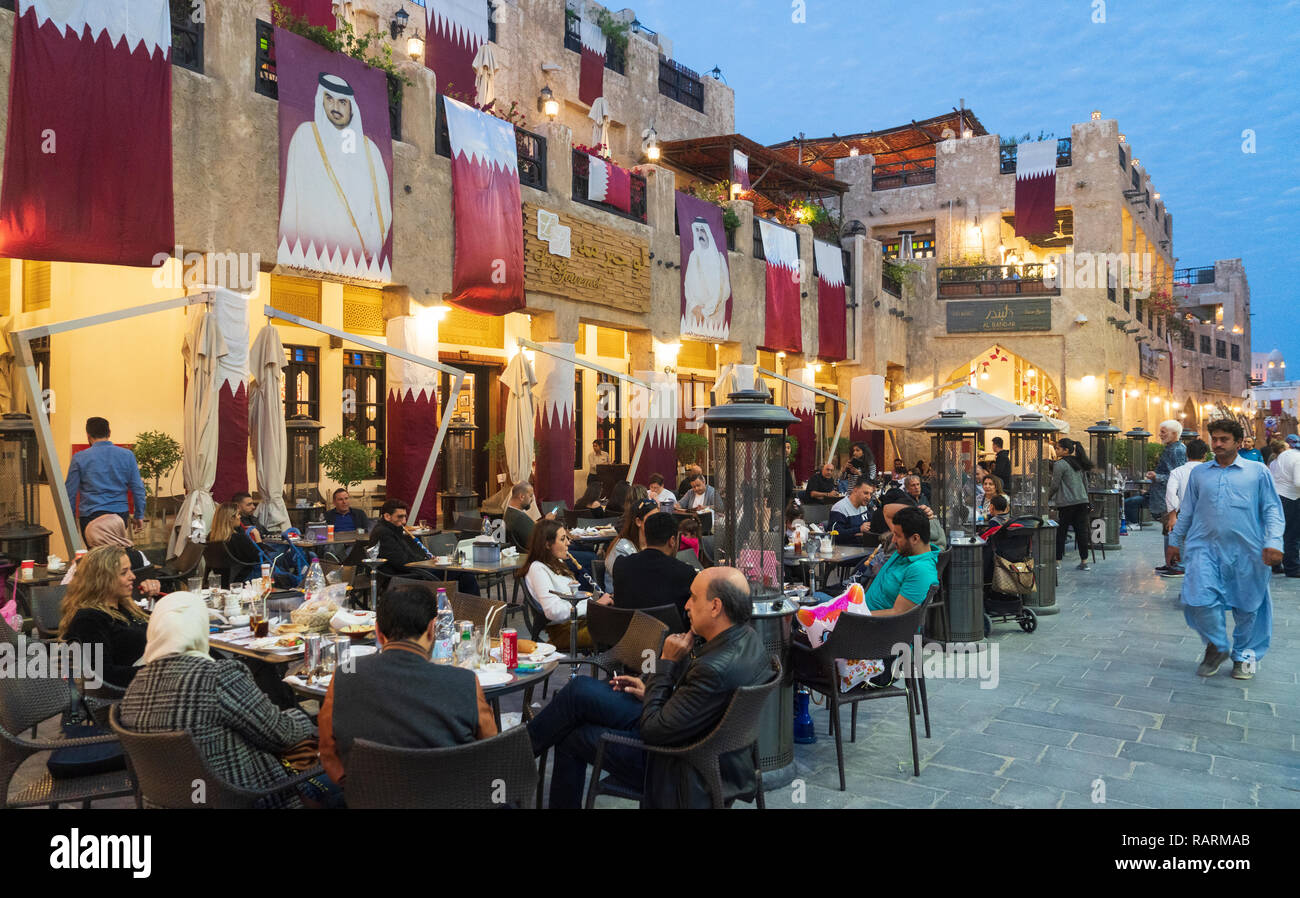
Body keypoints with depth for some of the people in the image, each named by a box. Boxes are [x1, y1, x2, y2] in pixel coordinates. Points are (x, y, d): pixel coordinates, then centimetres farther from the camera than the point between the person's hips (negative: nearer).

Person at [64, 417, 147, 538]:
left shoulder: (79, 458, 0)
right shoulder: (127, 455, 3)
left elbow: (70, 492, 4)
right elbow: (138, 488, 4)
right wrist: (139, 516, 10)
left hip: (90, 516, -1)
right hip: (120, 514, 1)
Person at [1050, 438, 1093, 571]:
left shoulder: (1060, 464, -8)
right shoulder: (1079, 463, 14)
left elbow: (1055, 485, -9)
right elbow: (1085, 484, 18)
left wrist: (1048, 497, 6)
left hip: (1066, 503, -6)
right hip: (1082, 500, 6)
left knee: (1060, 532, 2)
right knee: (1082, 531, 7)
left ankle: (1057, 561, 6)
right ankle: (1084, 562, 8)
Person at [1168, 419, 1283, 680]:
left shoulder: (1258, 471, 7)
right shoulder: (1199, 473, 14)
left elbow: (1272, 510, 3)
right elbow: (1186, 511, 20)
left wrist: (1273, 542, -10)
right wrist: (1174, 541, 19)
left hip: (1246, 551, -1)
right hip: (1204, 548, 1)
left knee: (1247, 606, 7)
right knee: (1200, 601, -11)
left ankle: (1245, 654, 27)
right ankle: (1217, 646, 13)